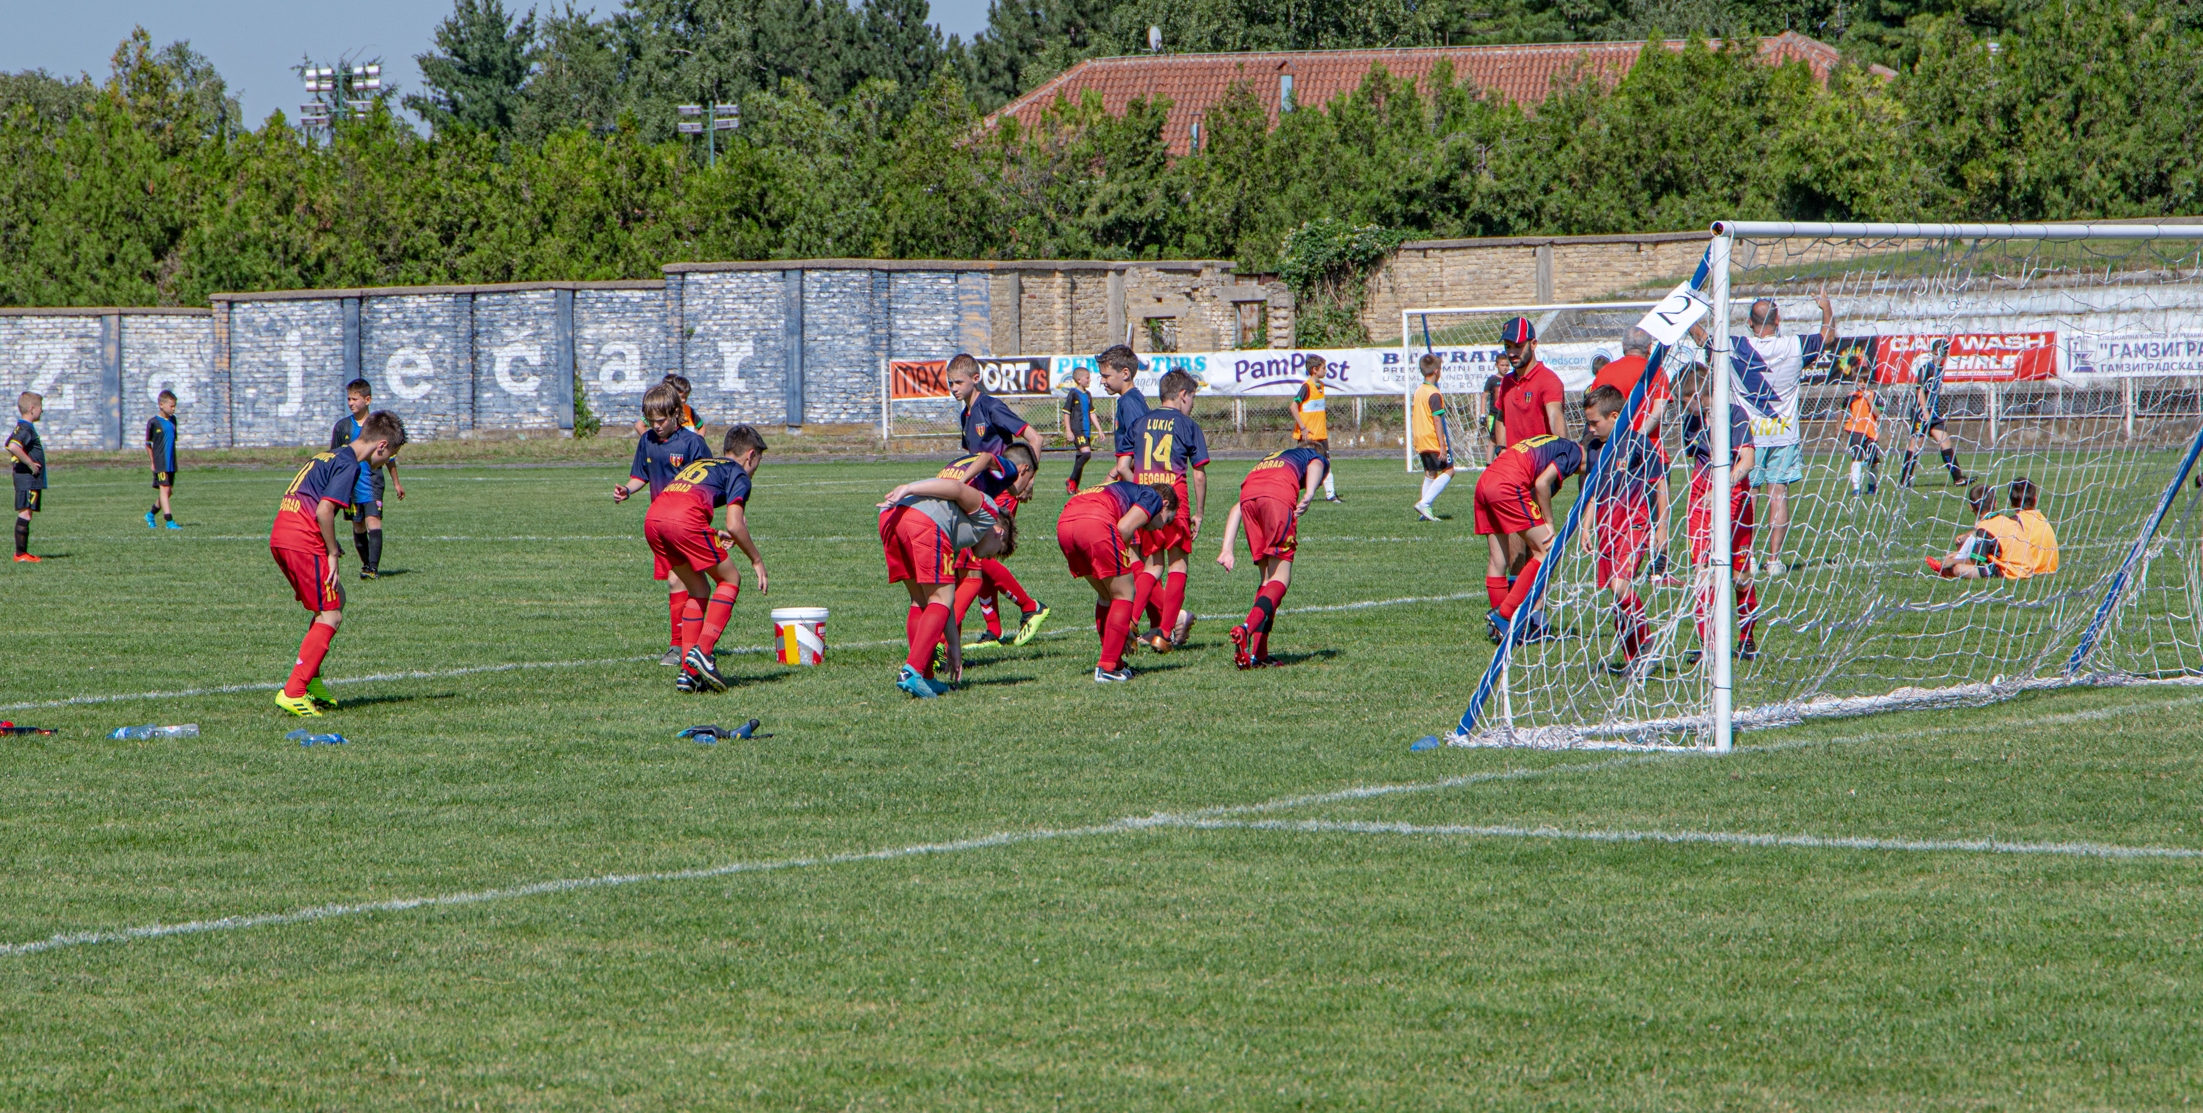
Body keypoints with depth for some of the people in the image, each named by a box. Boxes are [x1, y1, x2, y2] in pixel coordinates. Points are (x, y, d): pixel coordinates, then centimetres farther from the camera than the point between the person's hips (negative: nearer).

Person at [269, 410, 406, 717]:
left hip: (280, 538, 9)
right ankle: (293, 693, -11)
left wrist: (330, 547, 17)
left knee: (336, 597, 22)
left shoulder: (330, 456, 21)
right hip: (303, 542, -9)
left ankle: (310, 680, 20)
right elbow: (323, 511, -18)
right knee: (331, 616, -3)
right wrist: (332, 553, -8)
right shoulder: (349, 466, -9)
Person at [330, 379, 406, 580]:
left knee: (373, 521, -16)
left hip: (373, 482, -2)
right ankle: (366, 563, 23)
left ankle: (373, 567, -22)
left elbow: (388, 457, 12)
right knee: (358, 526, 8)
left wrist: (396, 483, 18)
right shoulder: (342, 426, 4)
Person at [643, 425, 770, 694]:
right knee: (730, 580, 13)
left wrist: (713, 535, 42)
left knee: (699, 589, 21)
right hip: (685, 520, -7)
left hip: (652, 518, 7)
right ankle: (703, 651, -4)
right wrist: (756, 561, 15)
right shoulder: (738, 474, 15)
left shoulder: (695, 463, 36)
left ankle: (688, 672, 14)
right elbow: (735, 525, 2)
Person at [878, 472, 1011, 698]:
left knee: (921, 601, 19)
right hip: (924, 519, -8)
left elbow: (945, 597, 40)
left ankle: (925, 678, 17)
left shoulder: (954, 543, 40)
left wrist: (954, 646, 43)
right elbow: (957, 488, 2)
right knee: (939, 600, 0)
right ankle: (912, 672, -12)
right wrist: (908, 490, -10)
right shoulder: (988, 512, 21)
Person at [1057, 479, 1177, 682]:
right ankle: (1107, 667, 1)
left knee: (1106, 596, 24)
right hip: (1095, 522, -8)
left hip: (1064, 523, 8)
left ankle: (1115, 664, 26)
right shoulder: (1154, 497, 19)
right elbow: (1124, 528, -2)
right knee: (1123, 595, 7)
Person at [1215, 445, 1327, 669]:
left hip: (1248, 495, 5)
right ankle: (1246, 630, -25)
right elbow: (1315, 465, 4)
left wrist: (1227, 549, 21)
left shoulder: (1266, 460, 42)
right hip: (1279, 494, -5)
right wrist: (1309, 494, -15)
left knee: (1268, 579, 13)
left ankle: (1259, 653, 5)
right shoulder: (1317, 458, 33)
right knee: (1281, 579, -2)